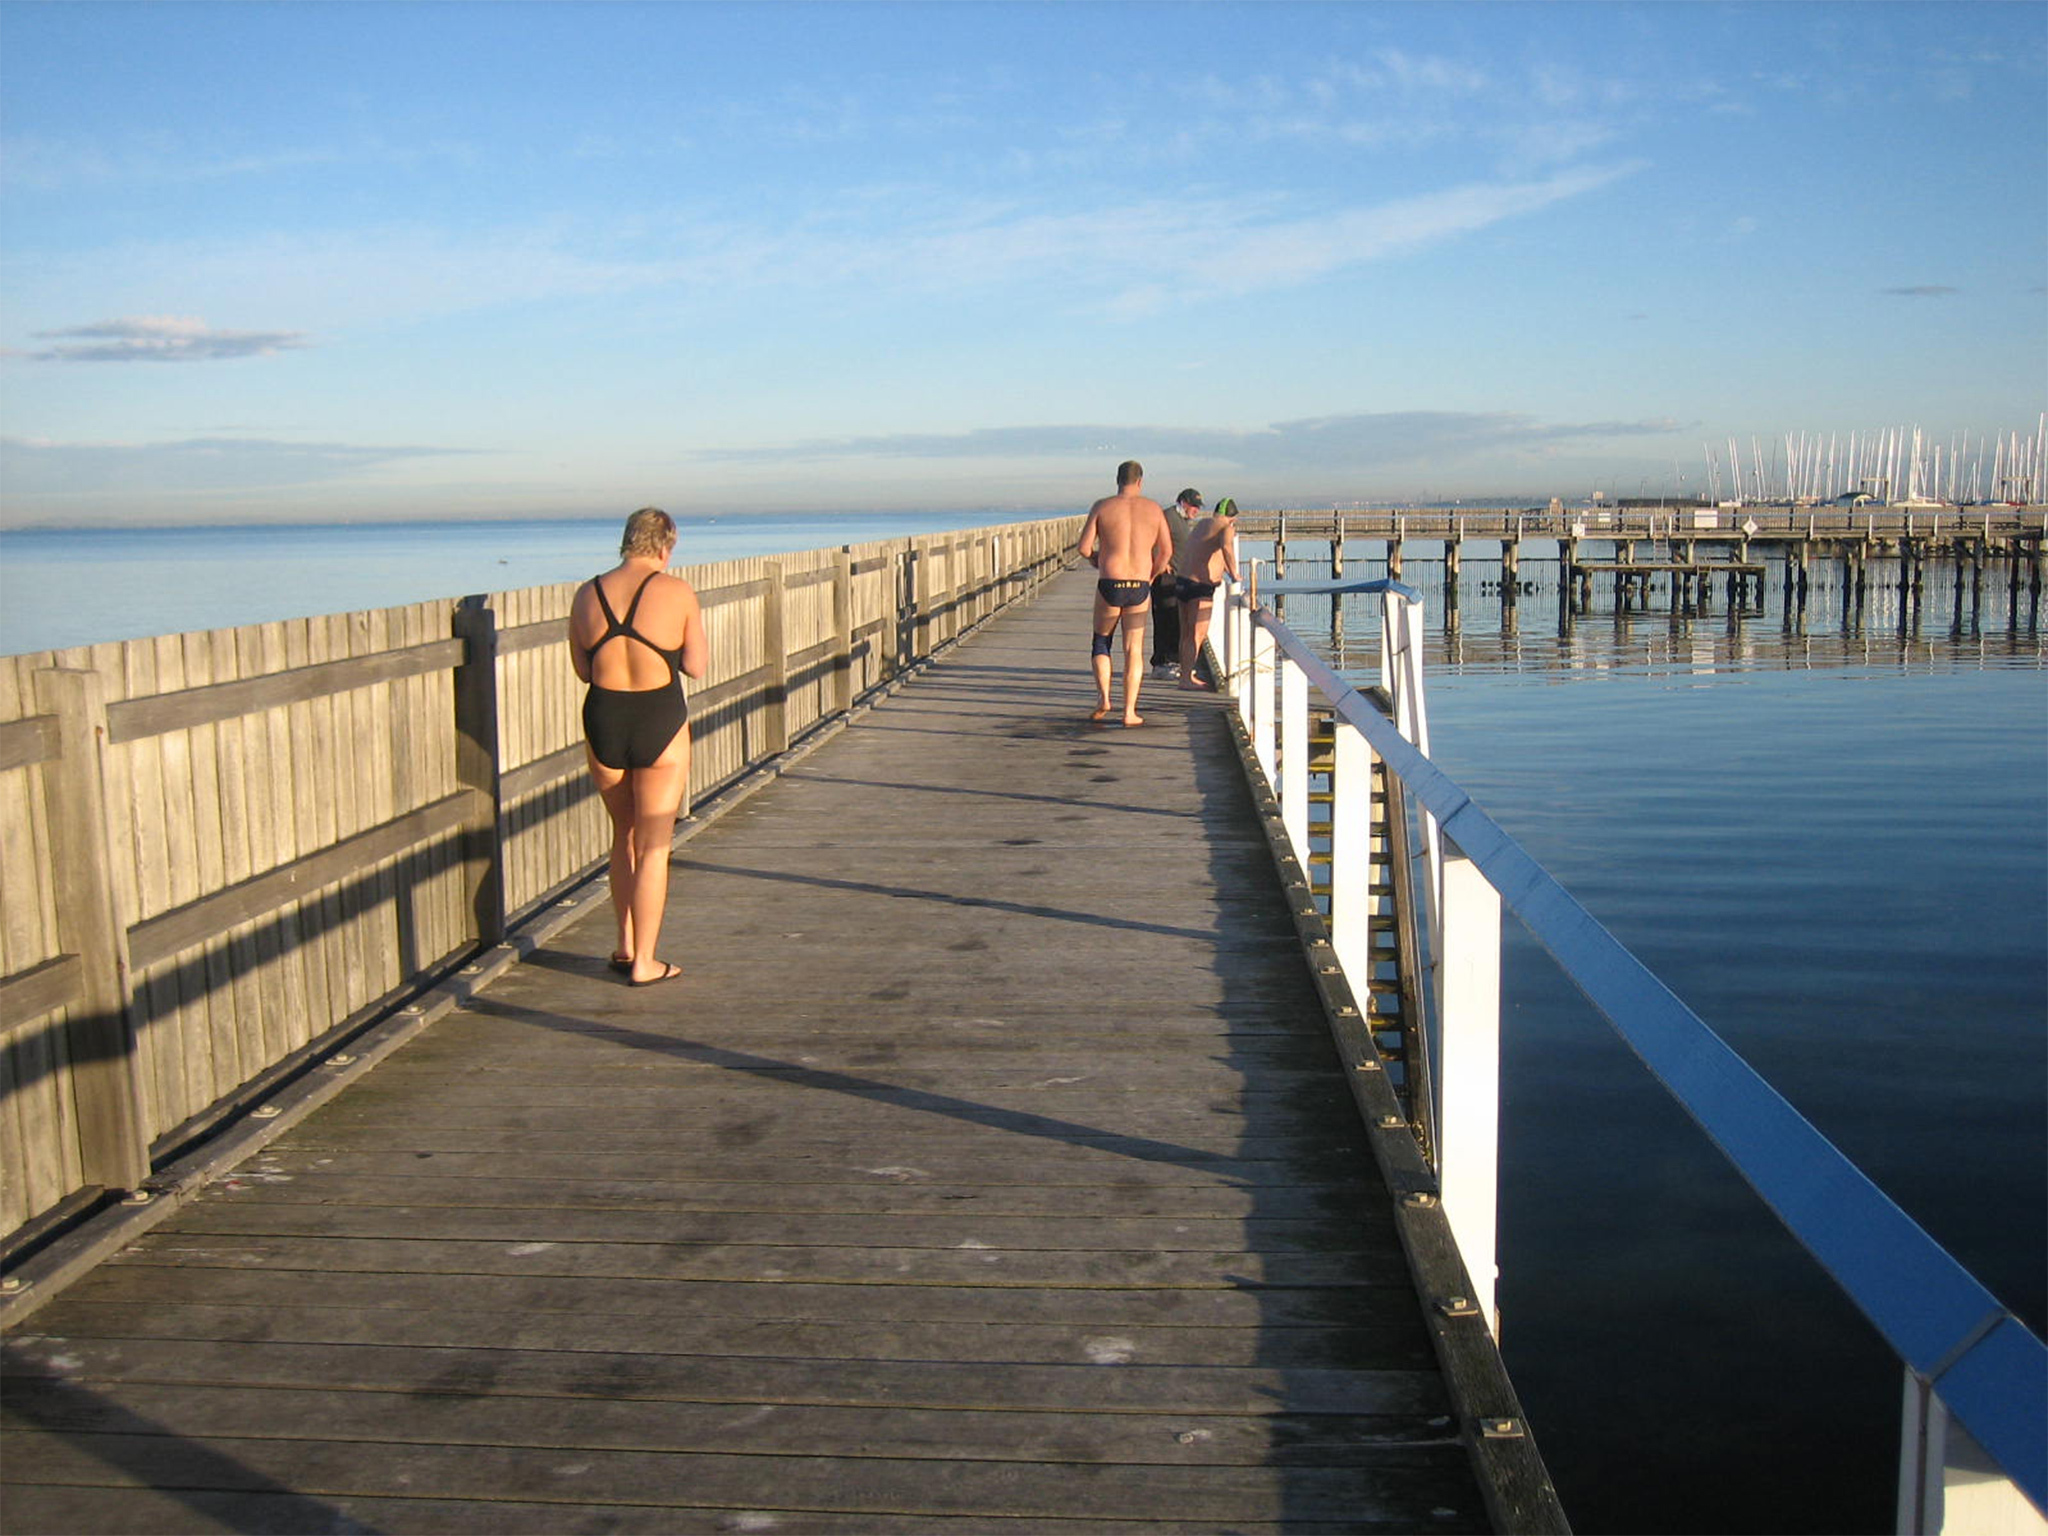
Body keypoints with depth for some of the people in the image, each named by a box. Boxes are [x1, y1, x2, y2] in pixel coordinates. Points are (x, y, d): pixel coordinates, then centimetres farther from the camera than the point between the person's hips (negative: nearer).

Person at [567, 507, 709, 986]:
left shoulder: (587, 595, 1)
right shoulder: (677, 591, -9)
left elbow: (583, 668, 9)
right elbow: (696, 665, -4)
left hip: (603, 723, 4)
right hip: (661, 724, -4)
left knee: (624, 836, 23)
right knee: (653, 847, 6)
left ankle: (625, 946, 29)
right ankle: (644, 963, 10)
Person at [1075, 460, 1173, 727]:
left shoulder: (1102, 507, 0)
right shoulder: (1153, 508, 5)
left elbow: (1083, 547, -3)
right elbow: (1166, 551, 5)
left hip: (1109, 585, -1)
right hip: (1140, 587, 1)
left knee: (1101, 643, 18)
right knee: (1134, 650, 7)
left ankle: (1103, 697, 3)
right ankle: (1130, 712, 5)